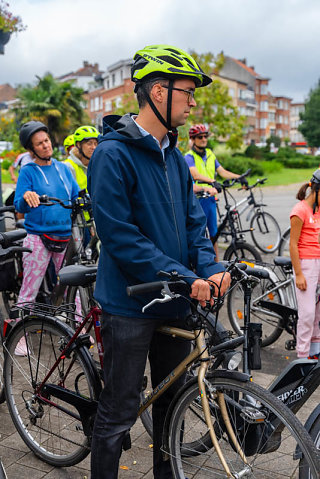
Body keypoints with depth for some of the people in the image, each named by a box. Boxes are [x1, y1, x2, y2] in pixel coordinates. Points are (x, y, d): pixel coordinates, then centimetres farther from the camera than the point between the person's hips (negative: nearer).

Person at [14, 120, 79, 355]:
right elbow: (19, 205, -10)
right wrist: (26, 197, -32)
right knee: (29, 291, 2)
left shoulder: (63, 168, 11)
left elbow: (77, 197, 16)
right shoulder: (28, 172, -1)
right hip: (38, 237, -3)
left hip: (65, 236, 4)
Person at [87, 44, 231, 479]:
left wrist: (209, 267, -8)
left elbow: (193, 219, 10)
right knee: (119, 412, 5)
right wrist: (182, 276, -22)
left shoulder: (174, 156, 10)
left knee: (171, 400, 20)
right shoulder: (113, 153, -15)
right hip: (129, 305, -7)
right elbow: (119, 235, -20)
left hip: (175, 302, 8)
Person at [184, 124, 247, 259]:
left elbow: (223, 172, 7)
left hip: (210, 198, 6)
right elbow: (196, 175, -23)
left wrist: (239, 177, -9)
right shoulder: (189, 157, -6)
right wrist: (212, 181, -39)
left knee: (213, 234, 11)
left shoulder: (210, 154, 15)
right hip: (197, 199, -6)